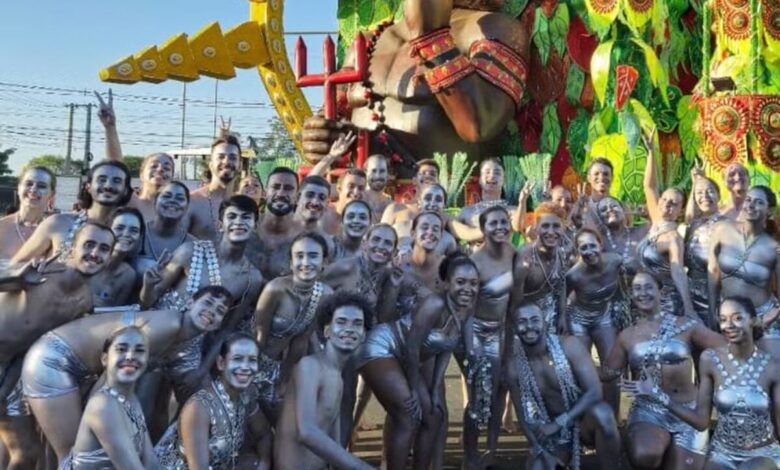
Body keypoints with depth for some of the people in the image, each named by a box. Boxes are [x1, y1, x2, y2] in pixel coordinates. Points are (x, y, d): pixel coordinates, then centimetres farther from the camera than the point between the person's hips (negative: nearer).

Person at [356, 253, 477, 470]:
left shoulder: (468, 311, -7)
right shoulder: (435, 305, -30)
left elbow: (446, 350, 2)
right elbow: (411, 347, -26)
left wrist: (435, 389, -2)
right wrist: (413, 391, -17)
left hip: (412, 359, 9)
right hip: (381, 348, -9)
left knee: (434, 415, 9)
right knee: (408, 416, -14)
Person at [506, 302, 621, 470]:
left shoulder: (569, 346, -18)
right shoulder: (514, 367, -10)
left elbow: (594, 392, -23)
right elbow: (524, 417, -2)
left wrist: (558, 423, -28)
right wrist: (541, 452, -13)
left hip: (583, 419, -2)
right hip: (551, 433, 3)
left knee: (601, 413, -37)